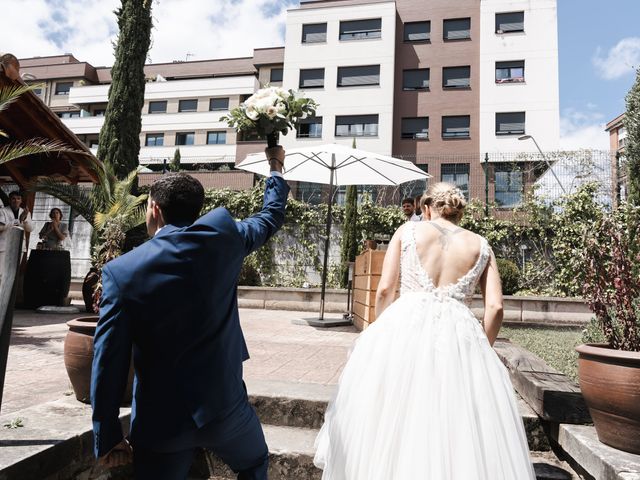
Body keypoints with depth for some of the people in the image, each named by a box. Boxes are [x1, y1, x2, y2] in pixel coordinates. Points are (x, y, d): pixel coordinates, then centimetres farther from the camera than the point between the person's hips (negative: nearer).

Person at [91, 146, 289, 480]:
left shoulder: (121, 270, -10)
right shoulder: (222, 236, -7)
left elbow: (108, 359, -10)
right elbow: (272, 216, 13)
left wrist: (107, 437, 2)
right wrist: (276, 167, 31)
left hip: (161, 421, 0)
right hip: (224, 404, 1)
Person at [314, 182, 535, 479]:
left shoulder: (408, 230, 10)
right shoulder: (480, 246, 13)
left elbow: (385, 290, 3)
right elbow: (495, 307, 4)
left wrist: (383, 332, 16)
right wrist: (482, 349, 17)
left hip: (403, 329, -1)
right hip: (459, 338, 1)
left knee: (392, 417, 10)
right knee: (459, 422, 11)